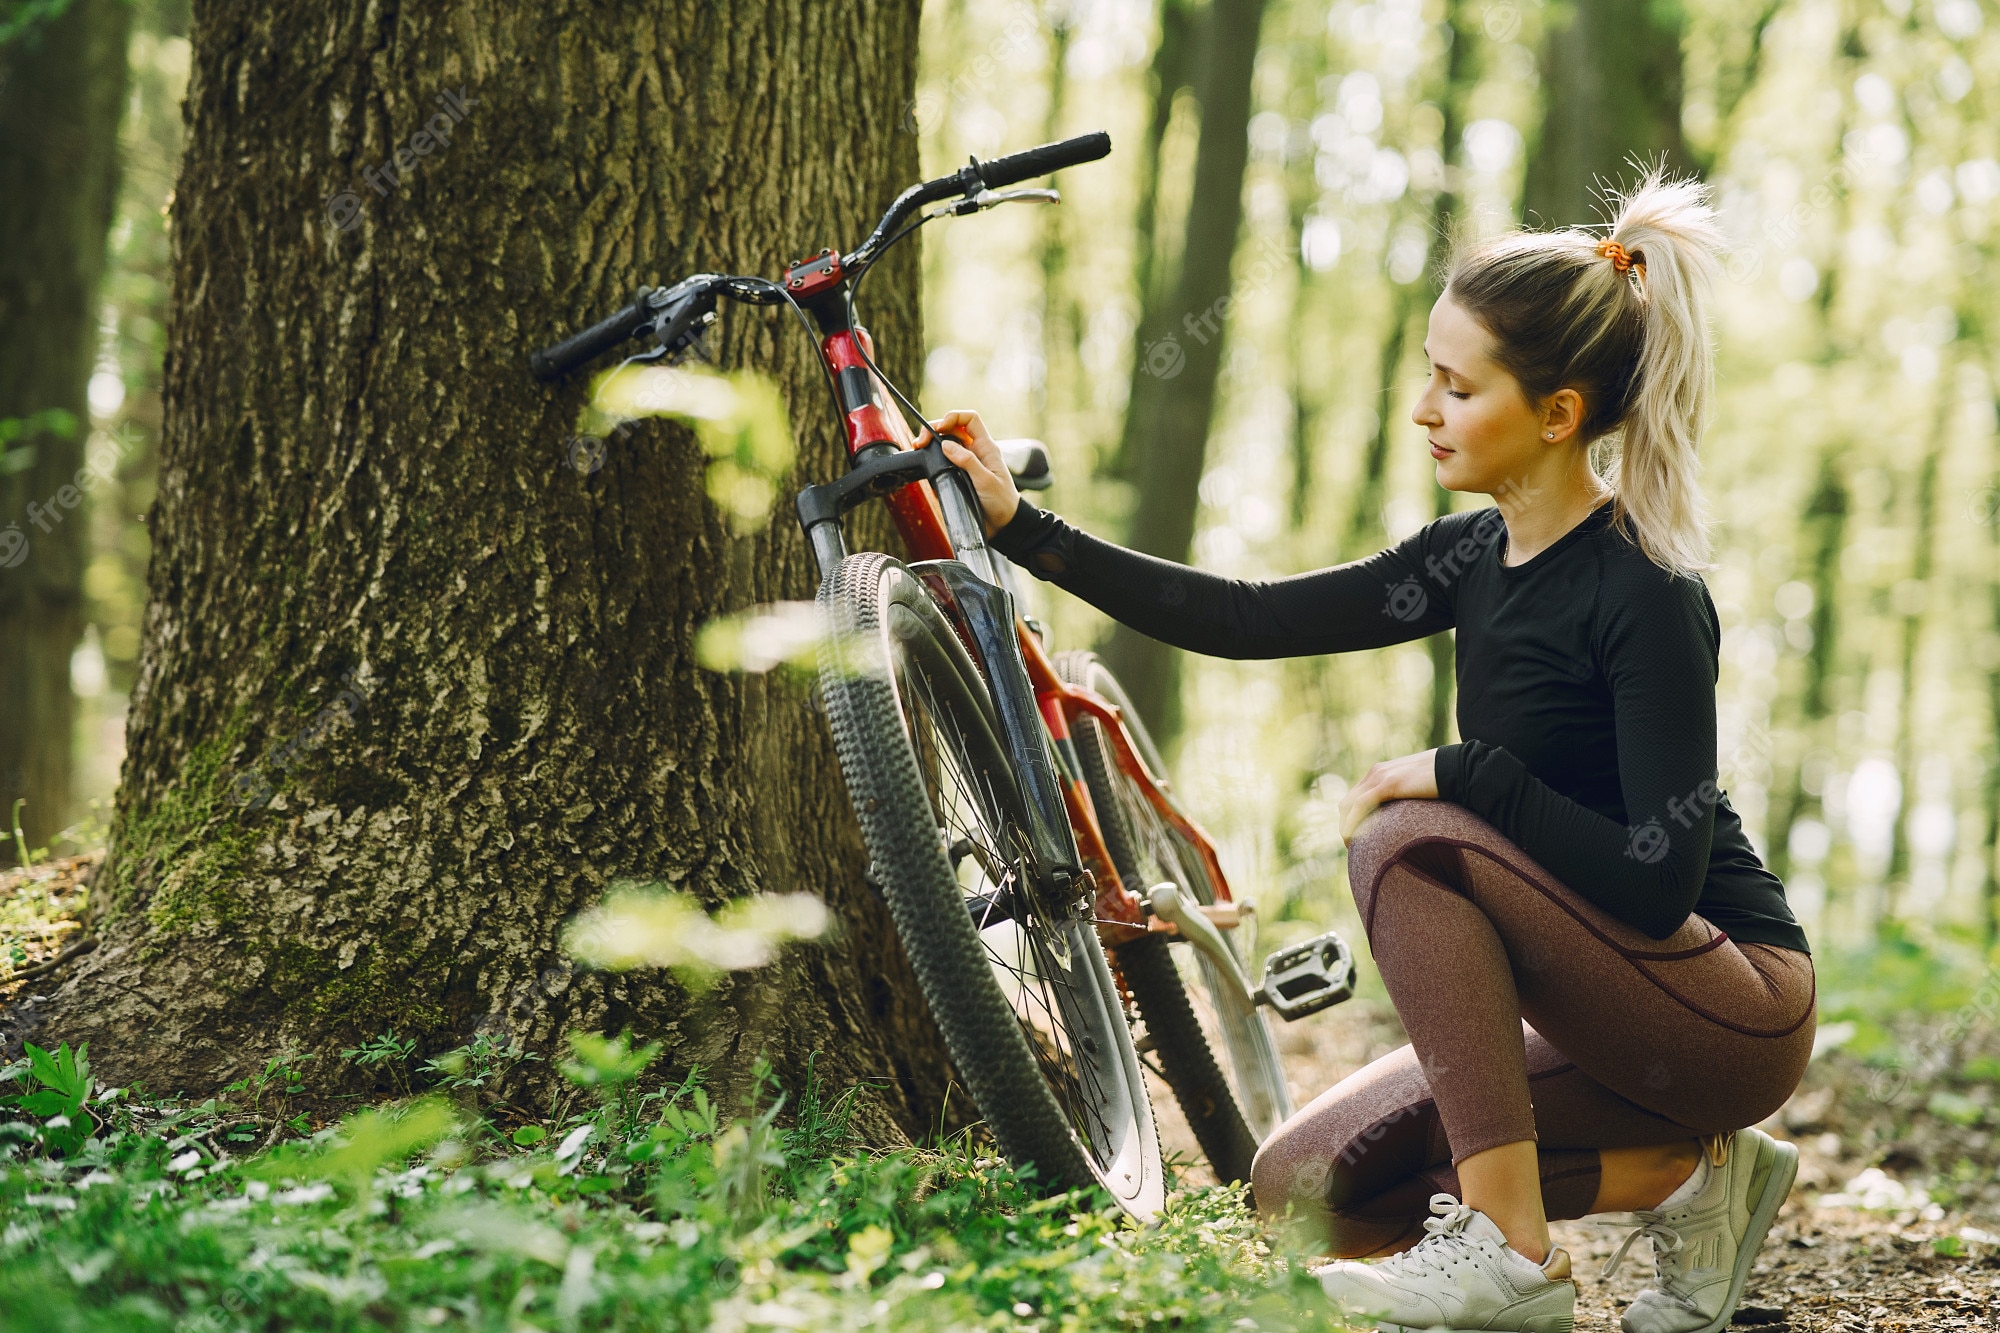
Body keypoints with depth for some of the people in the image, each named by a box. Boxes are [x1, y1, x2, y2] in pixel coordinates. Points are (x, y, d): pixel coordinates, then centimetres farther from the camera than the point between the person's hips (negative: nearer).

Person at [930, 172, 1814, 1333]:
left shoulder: (1647, 598, -21)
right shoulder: (1476, 558, 4)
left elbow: (1658, 879, -27)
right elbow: (1249, 620, 5)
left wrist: (1458, 773, -24)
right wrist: (1023, 528, 3)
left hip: (1735, 1009, -8)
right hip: (1605, 1013, 8)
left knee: (1410, 840, -25)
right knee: (1309, 1185, 0)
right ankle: (1683, 1175, 7)